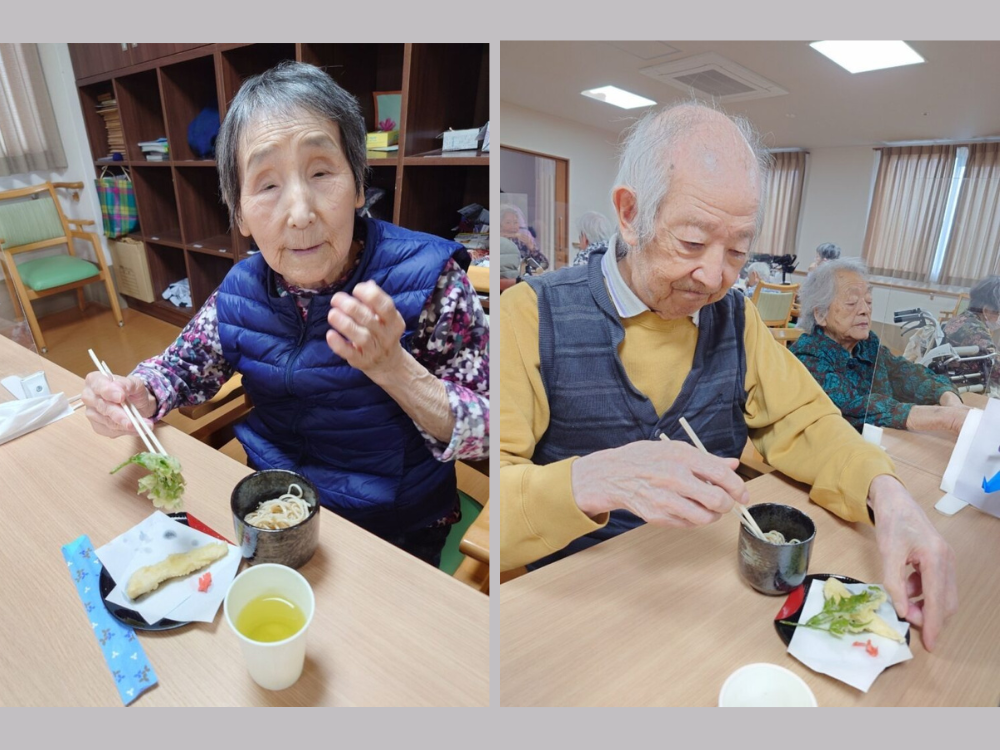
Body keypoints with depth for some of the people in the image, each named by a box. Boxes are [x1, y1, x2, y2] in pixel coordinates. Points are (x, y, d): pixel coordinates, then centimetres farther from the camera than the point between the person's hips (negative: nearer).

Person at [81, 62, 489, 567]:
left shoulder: (426, 277, -19)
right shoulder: (241, 291, -6)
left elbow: (484, 434, -17)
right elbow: (183, 366, 12)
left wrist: (392, 367, -32)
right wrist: (133, 395, -11)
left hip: (396, 530, -4)